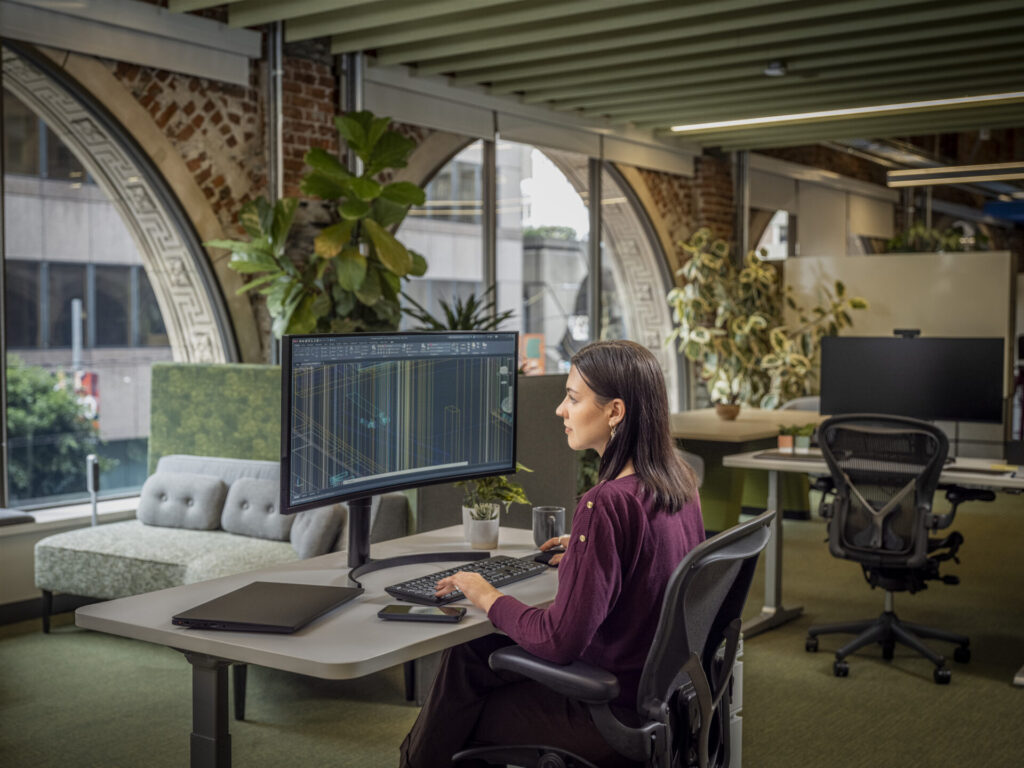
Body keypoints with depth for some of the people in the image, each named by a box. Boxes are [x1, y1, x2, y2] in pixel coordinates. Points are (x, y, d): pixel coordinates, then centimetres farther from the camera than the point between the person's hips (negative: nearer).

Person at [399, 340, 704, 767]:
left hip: (616, 715, -8)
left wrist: (488, 599, -12)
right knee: (466, 655, 17)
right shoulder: (678, 480, -1)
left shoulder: (606, 504, -29)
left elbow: (560, 640, -27)